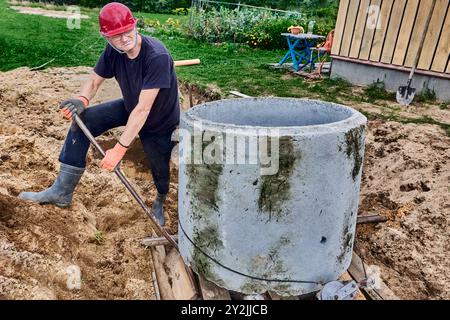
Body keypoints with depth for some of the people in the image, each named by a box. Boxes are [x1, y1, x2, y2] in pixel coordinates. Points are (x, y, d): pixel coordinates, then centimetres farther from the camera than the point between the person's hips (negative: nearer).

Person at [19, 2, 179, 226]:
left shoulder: (157, 56, -34)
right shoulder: (113, 51, -15)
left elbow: (143, 109, -36)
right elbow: (94, 81, -2)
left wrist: (120, 149, -34)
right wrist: (82, 100, -25)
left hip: (159, 122, -5)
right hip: (128, 108, 6)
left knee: (159, 169, 6)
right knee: (82, 120, -8)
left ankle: (160, 201, 46)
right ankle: (62, 191, 1)